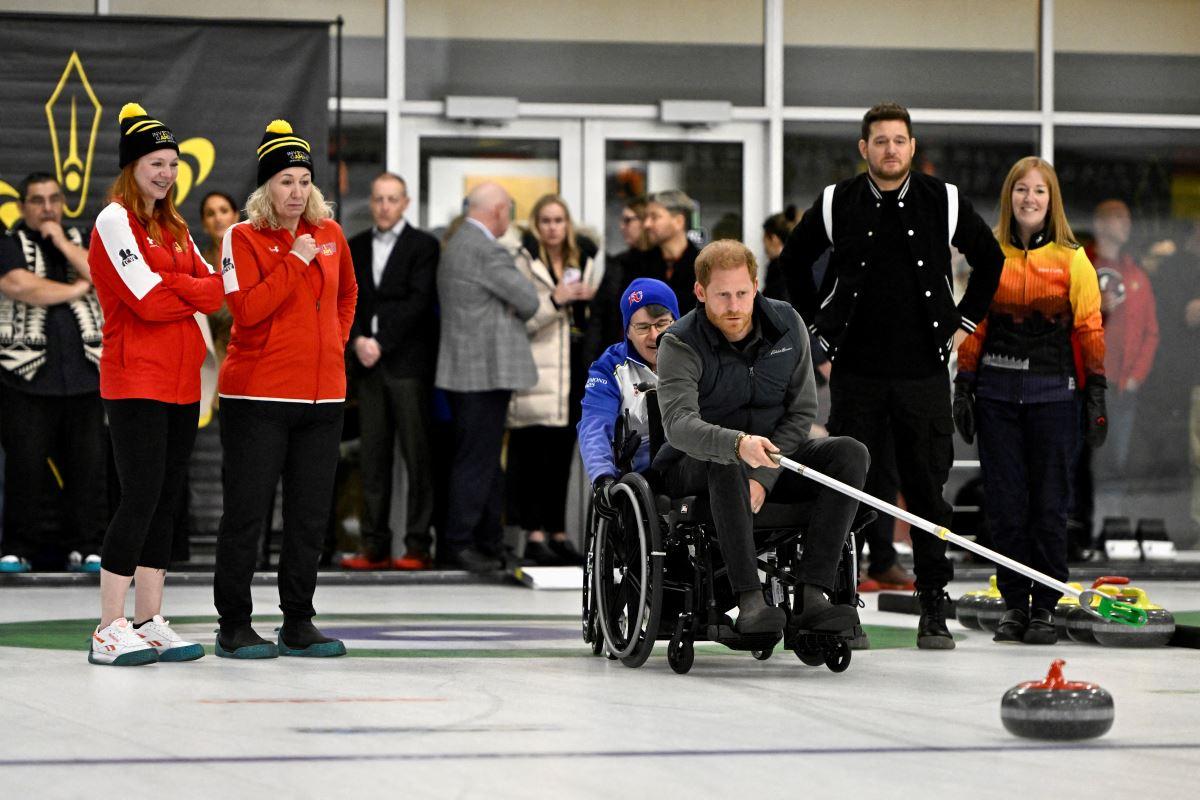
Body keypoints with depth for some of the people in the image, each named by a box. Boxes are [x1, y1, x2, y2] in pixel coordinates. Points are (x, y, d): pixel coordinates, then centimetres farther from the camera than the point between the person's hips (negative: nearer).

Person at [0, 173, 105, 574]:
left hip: (84, 374, 3)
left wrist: (63, 243, -1)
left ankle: (85, 548, 6)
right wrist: (76, 289, -3)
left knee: (89, 463, 0)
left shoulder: (80, 242, 18)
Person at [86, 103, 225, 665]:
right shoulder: (115, 221, -7)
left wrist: (167, 283, -10)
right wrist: (194, 290, -1)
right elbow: (149, 300, -16)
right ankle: (110, 630, -9)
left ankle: (149, 623, 12)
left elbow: (212, 292, 7)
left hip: (182, 380, 8)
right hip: (136, 380, -8)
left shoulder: (174, 228, 18)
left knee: (167, 499, 8)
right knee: (141, 496, -12)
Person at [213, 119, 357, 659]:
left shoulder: (329, 234, 11)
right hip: (258, 394, -5)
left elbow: (346, 294, 29)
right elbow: (247, 308, -17)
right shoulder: (243, 237, -5)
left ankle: (298, 624, 16)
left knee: (311, 514, 8)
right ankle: (233, 625, 5)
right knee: (246, 512, -2)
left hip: (322, 395, 5)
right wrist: (295, 261, -16)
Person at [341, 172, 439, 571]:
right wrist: (357, 341, -7)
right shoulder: (356, 247, 16)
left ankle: (418, 546, -3)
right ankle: (375, 547, 6)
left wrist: (380, 343, -13)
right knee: (373, 455, 4)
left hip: (408, 362, -5)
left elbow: (419, 302, -9)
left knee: (416, 453, -4)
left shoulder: (423, 245, 0)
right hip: (368, 364, 5)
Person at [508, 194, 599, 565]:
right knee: (535, 454, -9)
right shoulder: (524, 264, -2)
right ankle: (534, 535, -9)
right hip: (539, 373, -6)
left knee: (562, 455, 8)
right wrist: (555, 300, -18)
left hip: (574, 371, 6)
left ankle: (558, 533, 13)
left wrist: (592, 300, 3)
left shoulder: (583, 263, 17)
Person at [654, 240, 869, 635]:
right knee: (725, 462, -39)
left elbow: (801, 412, -3)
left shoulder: (788, 325, -4)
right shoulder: (680, 344, -17)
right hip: (696, 466, -4)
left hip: (774, 458, 4)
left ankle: (812, 595, -31)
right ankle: (750, 600, -44)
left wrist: (763, 477, -18)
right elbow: (678, 424, -33)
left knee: (850, 453, -21)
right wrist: (738, 444, -54)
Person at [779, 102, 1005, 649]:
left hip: (923, 372, 0)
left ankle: (934, 610, 6)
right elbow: (794, 259, 15)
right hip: (855, 372, 0)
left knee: (928, 490, 1)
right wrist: (818, 325, 10)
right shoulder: (837, 204, 1)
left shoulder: (943, 202, 1)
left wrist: (964, 320, 10)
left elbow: (990, 258, 16)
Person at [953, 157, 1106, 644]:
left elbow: (1090, 331, 1)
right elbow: (973, 325, 9)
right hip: (997, 393, 2)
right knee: (1005, 503, 3)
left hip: (1052, 394, -2)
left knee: (1050, 504, 0)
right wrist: (963, 386, 3)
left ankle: (1044, 608, 8)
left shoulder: (1072, 259, 1)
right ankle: (1013, 604, 12)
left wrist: (1096, 394, -4)